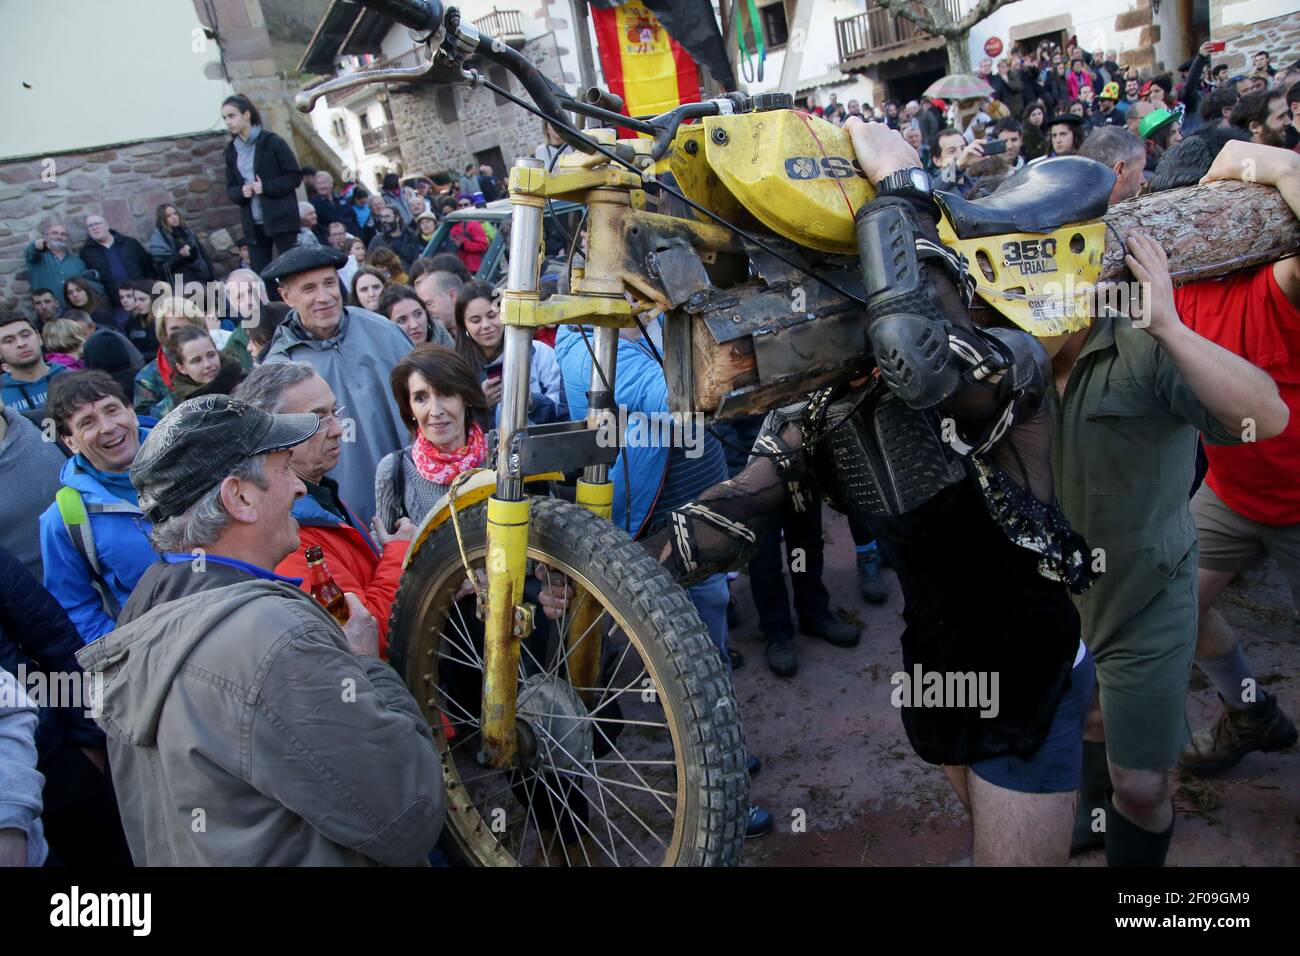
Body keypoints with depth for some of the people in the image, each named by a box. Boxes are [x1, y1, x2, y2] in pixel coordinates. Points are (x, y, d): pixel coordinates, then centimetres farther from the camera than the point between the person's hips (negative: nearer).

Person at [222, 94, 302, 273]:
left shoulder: (271, 141, -4)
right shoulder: (231, 150, 11)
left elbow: (295, 176, -5)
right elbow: (230, 188, 16)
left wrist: (266, 187, -16)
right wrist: (241, 192, -7)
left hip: (281, 218, -5)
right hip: (253, 224, 5)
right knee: (258, 276, 2)